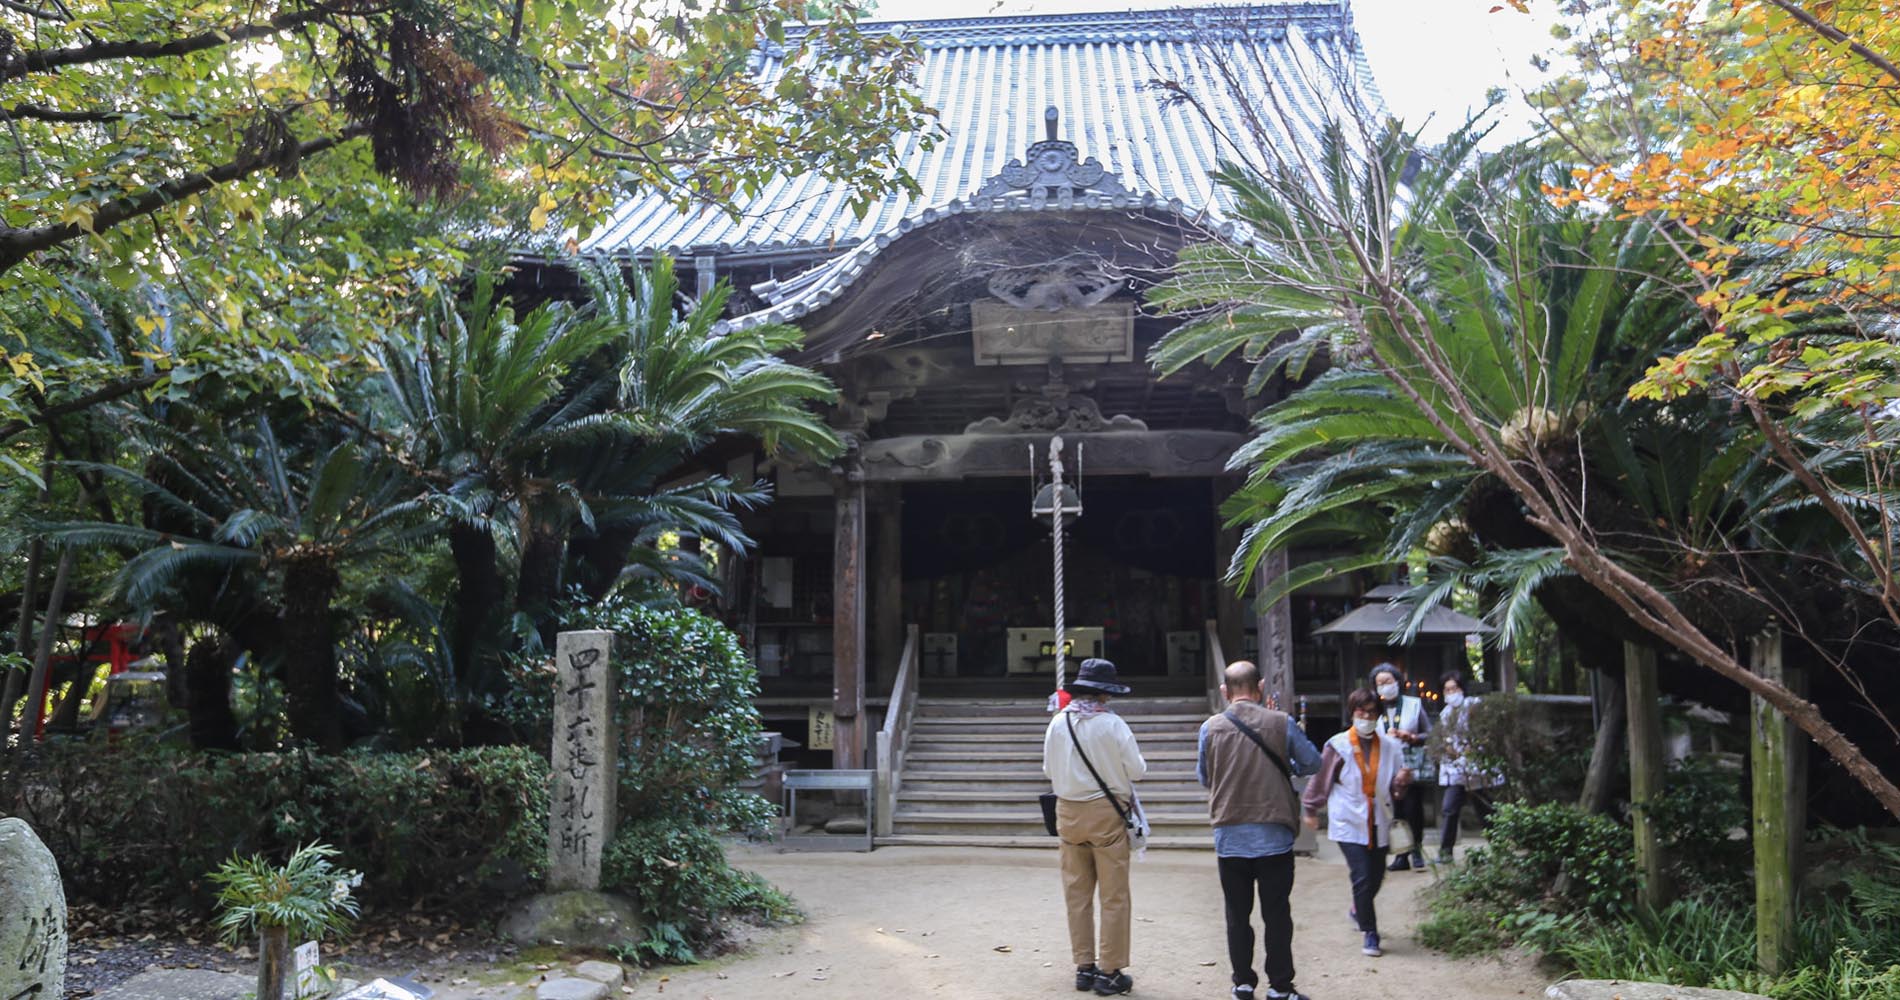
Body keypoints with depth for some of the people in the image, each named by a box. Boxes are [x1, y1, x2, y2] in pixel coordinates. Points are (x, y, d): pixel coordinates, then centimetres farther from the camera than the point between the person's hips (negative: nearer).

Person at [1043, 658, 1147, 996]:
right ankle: (1109, 972, 8)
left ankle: (1084, 967, 20)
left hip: (1068, 813, 4)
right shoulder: (1112, 724, -13)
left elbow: (1049, 770, 7)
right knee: (1114, 897, 5)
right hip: (1107, 814, -4)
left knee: (1077, 894, 13)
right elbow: (1137, 770, -6)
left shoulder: (1058, 722, -2)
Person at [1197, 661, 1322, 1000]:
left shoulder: (1210, 728, -4)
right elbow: (1312, 763, 4)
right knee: (1276, 914, 8)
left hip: (1229, 837, 1)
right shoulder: (1281, 723, -8)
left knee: (1238, 914, 12)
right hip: (1273, 835, -1)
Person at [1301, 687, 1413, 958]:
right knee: (1363, 877, -11)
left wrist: (1402, 782, -14)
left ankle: (1359, 911, 43)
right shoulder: (1338, 746, -8)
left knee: (1376, 875, 13)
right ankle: (1370, 933, 2)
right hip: (1349, 823, -4)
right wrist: (1311, 811, 11)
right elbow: (1320, 780, 3)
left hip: (1379, 824, 4)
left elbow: (1394, 789, 9)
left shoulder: (1390, 746, 1)